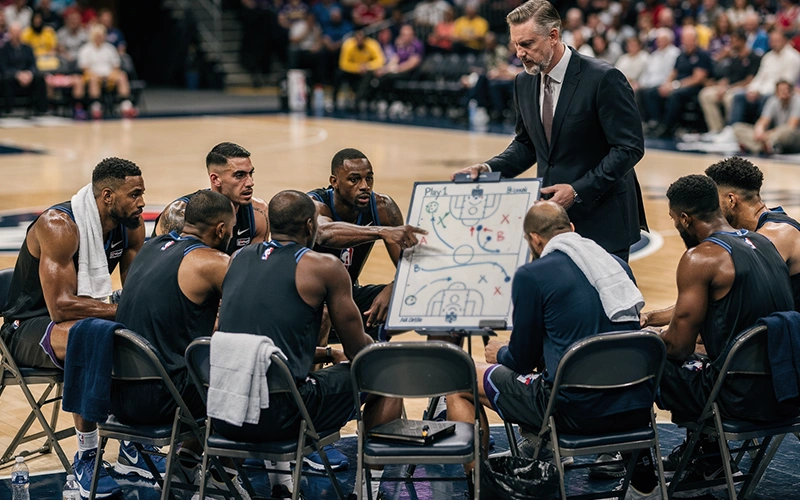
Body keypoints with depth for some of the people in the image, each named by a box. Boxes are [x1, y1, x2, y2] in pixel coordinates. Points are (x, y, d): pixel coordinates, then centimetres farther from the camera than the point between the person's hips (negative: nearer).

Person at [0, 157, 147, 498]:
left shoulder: (131, 226, -3)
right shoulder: (59, 226, -25)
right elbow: (61, 306, -33)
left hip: (83, 318, 8)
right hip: (28, 327, -8)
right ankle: (86, 457, -26)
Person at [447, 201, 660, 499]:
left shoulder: (532, 275, -6)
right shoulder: (617, 264, 11)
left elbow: (523, 359, 2)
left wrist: (501, 354, 26)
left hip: (577, 412, -6)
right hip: (637, 410, 6)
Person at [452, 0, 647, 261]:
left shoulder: (604, 79, -14)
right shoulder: (524, 83, 6)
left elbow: (629, 148, -14)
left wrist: (578, 189, -21)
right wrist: (489, 168, -1)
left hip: (602, 219, -5)